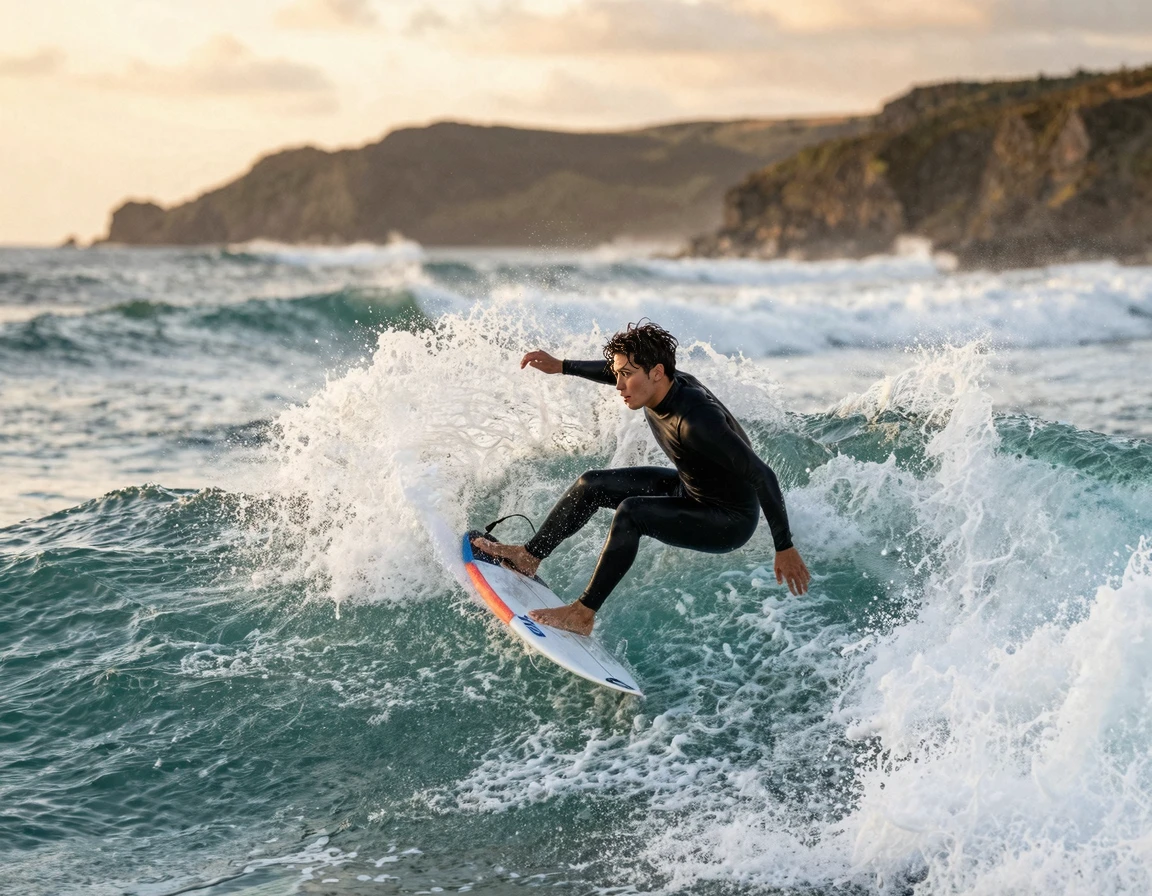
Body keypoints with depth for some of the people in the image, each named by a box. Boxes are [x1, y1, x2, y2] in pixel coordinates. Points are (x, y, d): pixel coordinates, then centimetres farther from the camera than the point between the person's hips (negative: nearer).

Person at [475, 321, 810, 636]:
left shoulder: (696, 420, -36)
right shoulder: (660, 384, -11)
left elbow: (762, 476, -34)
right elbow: (615, 369, 15)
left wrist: (785, 549, -32)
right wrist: (561, 367, 15)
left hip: (729, 521, -9)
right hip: (689, 489, 9)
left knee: (630, 512, -28)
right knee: (592, 485, 9)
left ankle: (582, 615, -18)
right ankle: (529, 557, 24)